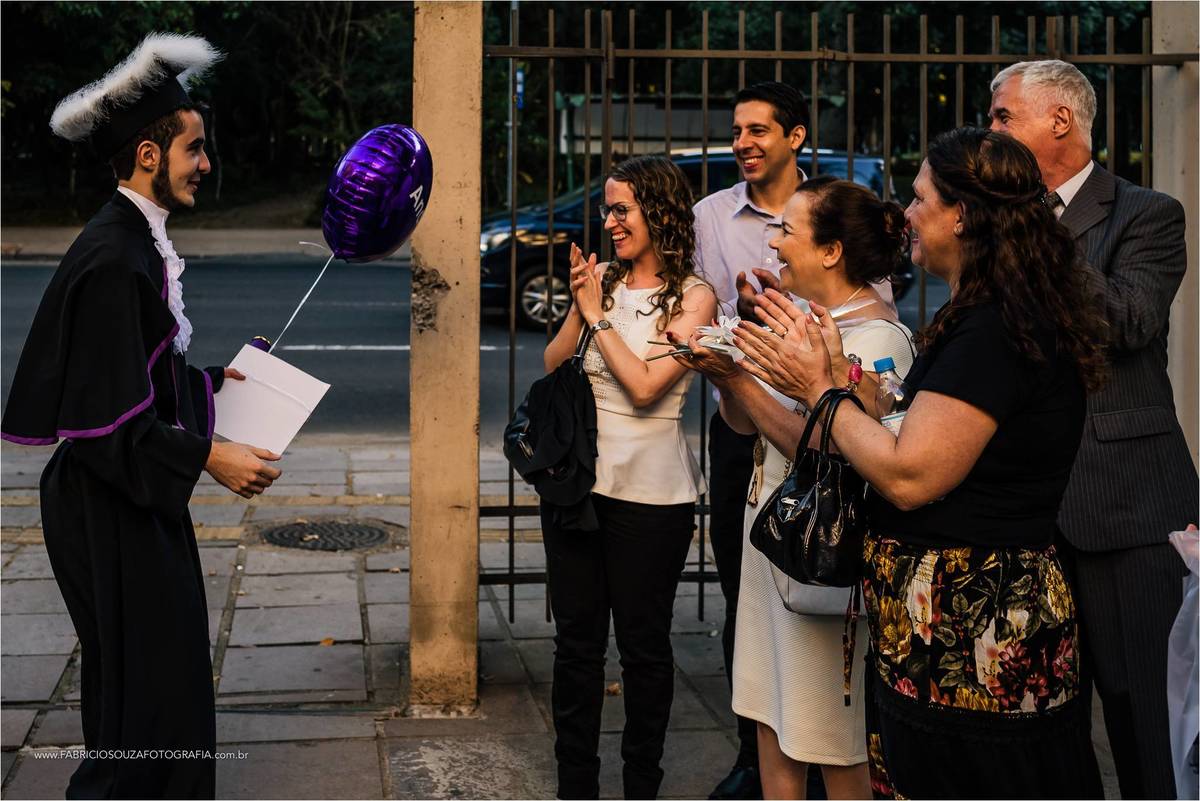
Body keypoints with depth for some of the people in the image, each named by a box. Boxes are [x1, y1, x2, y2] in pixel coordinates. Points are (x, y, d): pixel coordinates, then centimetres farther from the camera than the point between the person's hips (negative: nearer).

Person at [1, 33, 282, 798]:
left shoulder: (138, 240, 7)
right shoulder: (113, 259, -22)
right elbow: (107, 417, -25)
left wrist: (211, 379, 24)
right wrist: (207, 457, -23)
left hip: (139, 498, 10)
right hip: (115, 511, -10)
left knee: (171, 681, 18)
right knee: (144, 701, 1)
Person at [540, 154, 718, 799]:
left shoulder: (692, 298, -7)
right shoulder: (602, 281, 7)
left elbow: (645, 385, -17)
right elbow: (551, 366, 3)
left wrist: (598, 315, -10)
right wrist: (580, 307, -10)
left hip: (650, 492, -4)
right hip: (576, 479, 5)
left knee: (643, 643, 7)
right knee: (576, 638, 11)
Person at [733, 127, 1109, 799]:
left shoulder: (995, 332, -19)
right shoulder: (1012, 317, 12)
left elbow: (908, 476, -22)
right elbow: (918, 448, 11)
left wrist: (820, 389, -9)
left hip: (969, 635, -10)